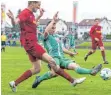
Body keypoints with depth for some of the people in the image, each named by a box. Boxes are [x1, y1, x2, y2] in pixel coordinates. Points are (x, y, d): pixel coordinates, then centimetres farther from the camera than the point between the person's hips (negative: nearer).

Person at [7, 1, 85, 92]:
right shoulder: (25, 13, -12)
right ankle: (72, 80, -8)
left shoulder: (31, 14, 15)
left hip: (32, 43, 11)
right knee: (51, 61, -11)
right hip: (30, 43, -11)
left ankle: (14, 83, 15)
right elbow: (15, 23, -28)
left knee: (36, 69, 13)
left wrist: (40, 16, 25)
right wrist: (12, 18, -50)